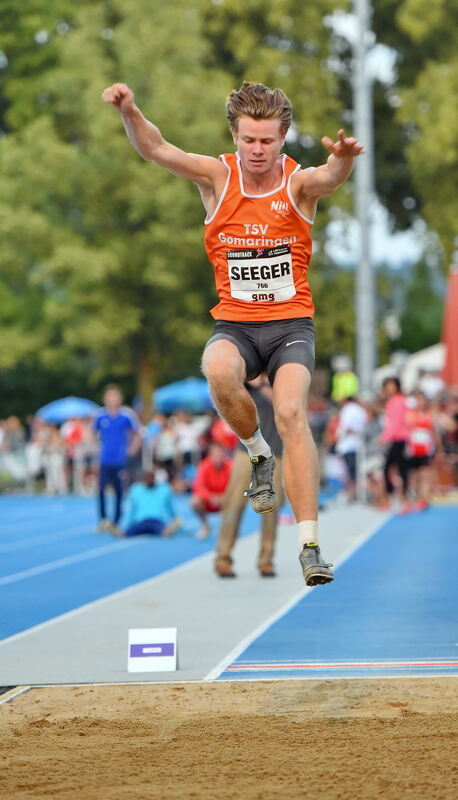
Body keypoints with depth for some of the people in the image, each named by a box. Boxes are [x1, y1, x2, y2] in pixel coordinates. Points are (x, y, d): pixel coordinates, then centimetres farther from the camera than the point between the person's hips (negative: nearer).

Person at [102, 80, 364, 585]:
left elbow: (330, 178, -29)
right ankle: (257, 453, -4)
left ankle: (309, 544, -23)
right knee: (219, 371, -34)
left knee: (291, 412, -25)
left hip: (290, 324, -1)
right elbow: (156, 150, -15)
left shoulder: (299, 183, -5)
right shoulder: (217, 177, -1)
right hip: (234, 324, 1)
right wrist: (129, 112, -35)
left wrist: (343, 159, -54)